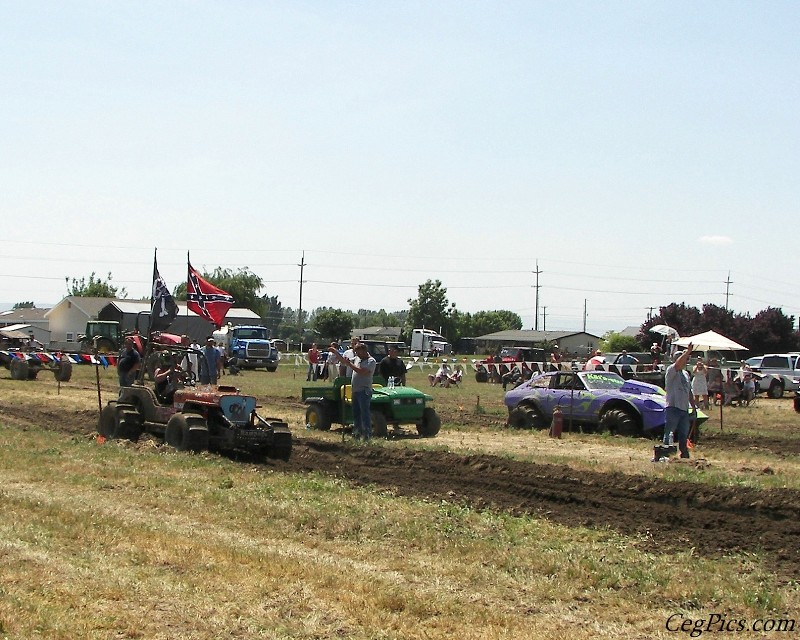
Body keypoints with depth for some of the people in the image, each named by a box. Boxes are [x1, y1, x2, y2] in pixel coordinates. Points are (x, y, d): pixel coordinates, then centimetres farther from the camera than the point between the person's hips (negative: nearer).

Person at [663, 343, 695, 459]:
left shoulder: (686, 374, 21)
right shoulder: (671, 370, -3)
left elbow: (689, 392, 26)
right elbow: (678, 364, -27)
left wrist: (693, 407, 21)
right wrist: (688, 351, -29)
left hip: (684, 409, 8)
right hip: (673, 407, -8)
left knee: (684, 434, 11)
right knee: (669, 434, -7)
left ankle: (684, 453, 18)